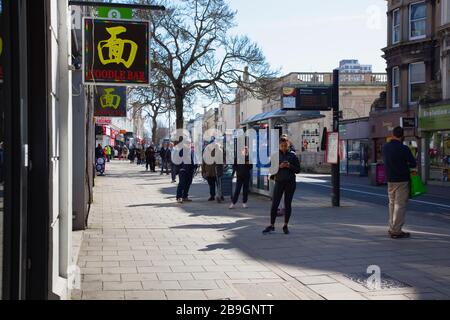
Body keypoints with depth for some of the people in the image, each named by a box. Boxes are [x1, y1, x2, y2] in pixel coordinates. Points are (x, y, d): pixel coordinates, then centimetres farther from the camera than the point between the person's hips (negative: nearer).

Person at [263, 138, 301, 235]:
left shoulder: (292, 156, 3)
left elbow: (298, 170, 3)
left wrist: (290, 166, -14)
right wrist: (279, 166, -16)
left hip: (290, 183, 0)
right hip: (279, 182, 0)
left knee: (288, 204, 5)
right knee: (274, 204, -4)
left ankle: (286, 226, 14)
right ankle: (272, 226, 4)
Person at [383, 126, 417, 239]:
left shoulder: (385, 147, 5)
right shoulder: (404, 148, -15)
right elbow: (414, 164, -9)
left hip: (390, 180, 7)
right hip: (402, 180, -6)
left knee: (392, 204, 15)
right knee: (400, 205, -1)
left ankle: (392, 228, 20)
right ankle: (396, 231, 0)